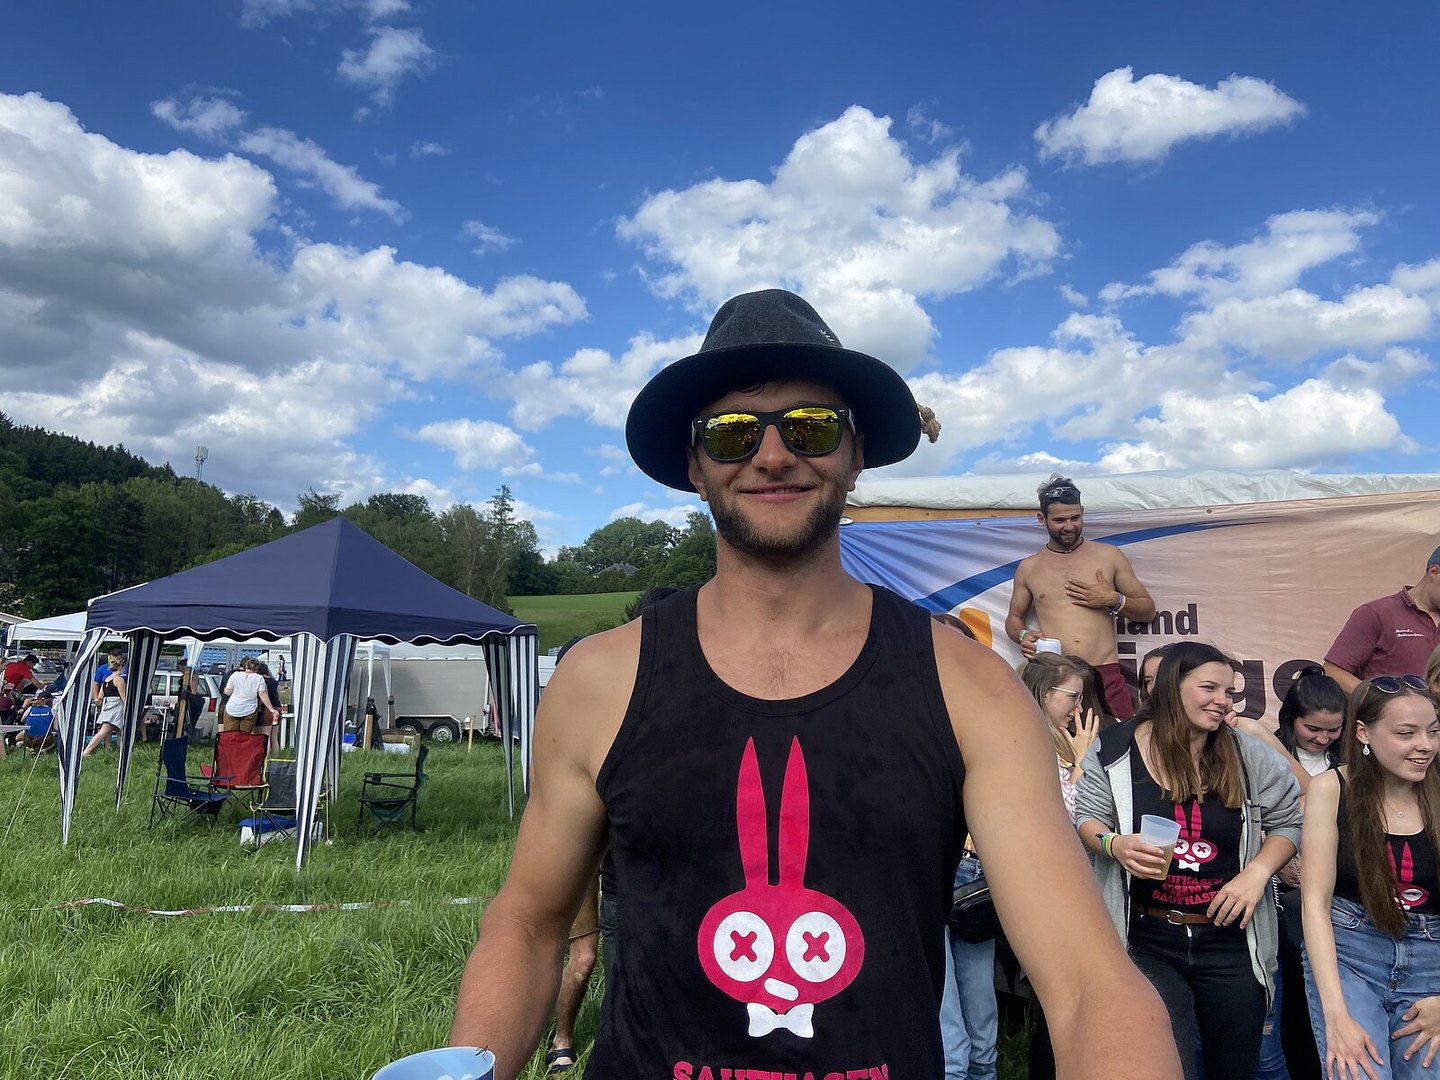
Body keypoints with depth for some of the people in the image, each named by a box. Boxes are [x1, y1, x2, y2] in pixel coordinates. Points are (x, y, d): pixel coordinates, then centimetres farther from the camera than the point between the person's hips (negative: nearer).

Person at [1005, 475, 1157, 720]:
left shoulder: (1109, 556, 11)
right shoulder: (1028, 568, 13)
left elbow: (1148, 610, 16)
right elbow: (1014, 618, 23)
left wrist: (1114, 601, -3)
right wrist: (1022, 635, 1)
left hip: (1106, 675, 0)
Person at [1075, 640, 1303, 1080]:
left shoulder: (1248, 754, 0)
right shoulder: (1115, 749, -6)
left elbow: (1290, 820, 8)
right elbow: (1087, 818, 1)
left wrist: (1258, 871, -7)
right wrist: (1115, 845, -19)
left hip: (1231, 942, 3)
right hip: (1148, 940, -2)